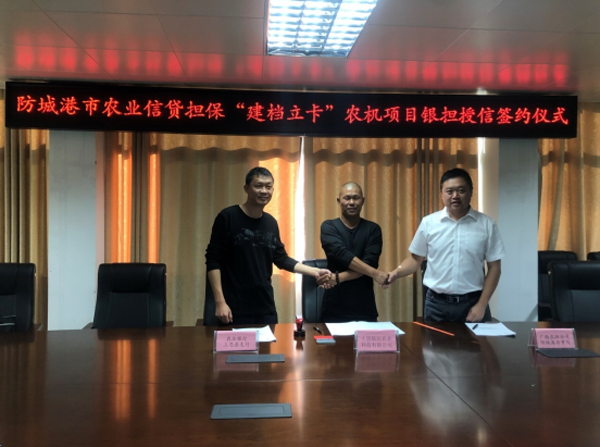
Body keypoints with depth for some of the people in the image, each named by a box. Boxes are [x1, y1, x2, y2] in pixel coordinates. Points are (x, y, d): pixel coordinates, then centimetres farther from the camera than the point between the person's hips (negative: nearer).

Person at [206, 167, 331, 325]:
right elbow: (213, 261, -10)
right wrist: (220, 302, -15)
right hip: (235, 308, -5)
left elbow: (281, 258, 16)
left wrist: (314, 272, 6)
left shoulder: (271, 223, 9)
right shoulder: (228, 217, -8)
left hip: (266, 307, 5)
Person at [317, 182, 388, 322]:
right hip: (335, 308, -1)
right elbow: (341, 254, -17)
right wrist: (374, 273, -22)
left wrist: (338, 278, -20)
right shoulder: (328, 227, 1)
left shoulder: (373, 229, 5)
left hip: (365, 306, 2)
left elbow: (370, 262, -9)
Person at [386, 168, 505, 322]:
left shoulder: (486, 225, -2)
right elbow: (416, 258, 7)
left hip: (472, 303, 0)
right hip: (436, 303, 1)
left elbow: (494, 268, 0)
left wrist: (481, 305, -5)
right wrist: (396, 272, -12)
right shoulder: (428, 223, 0)